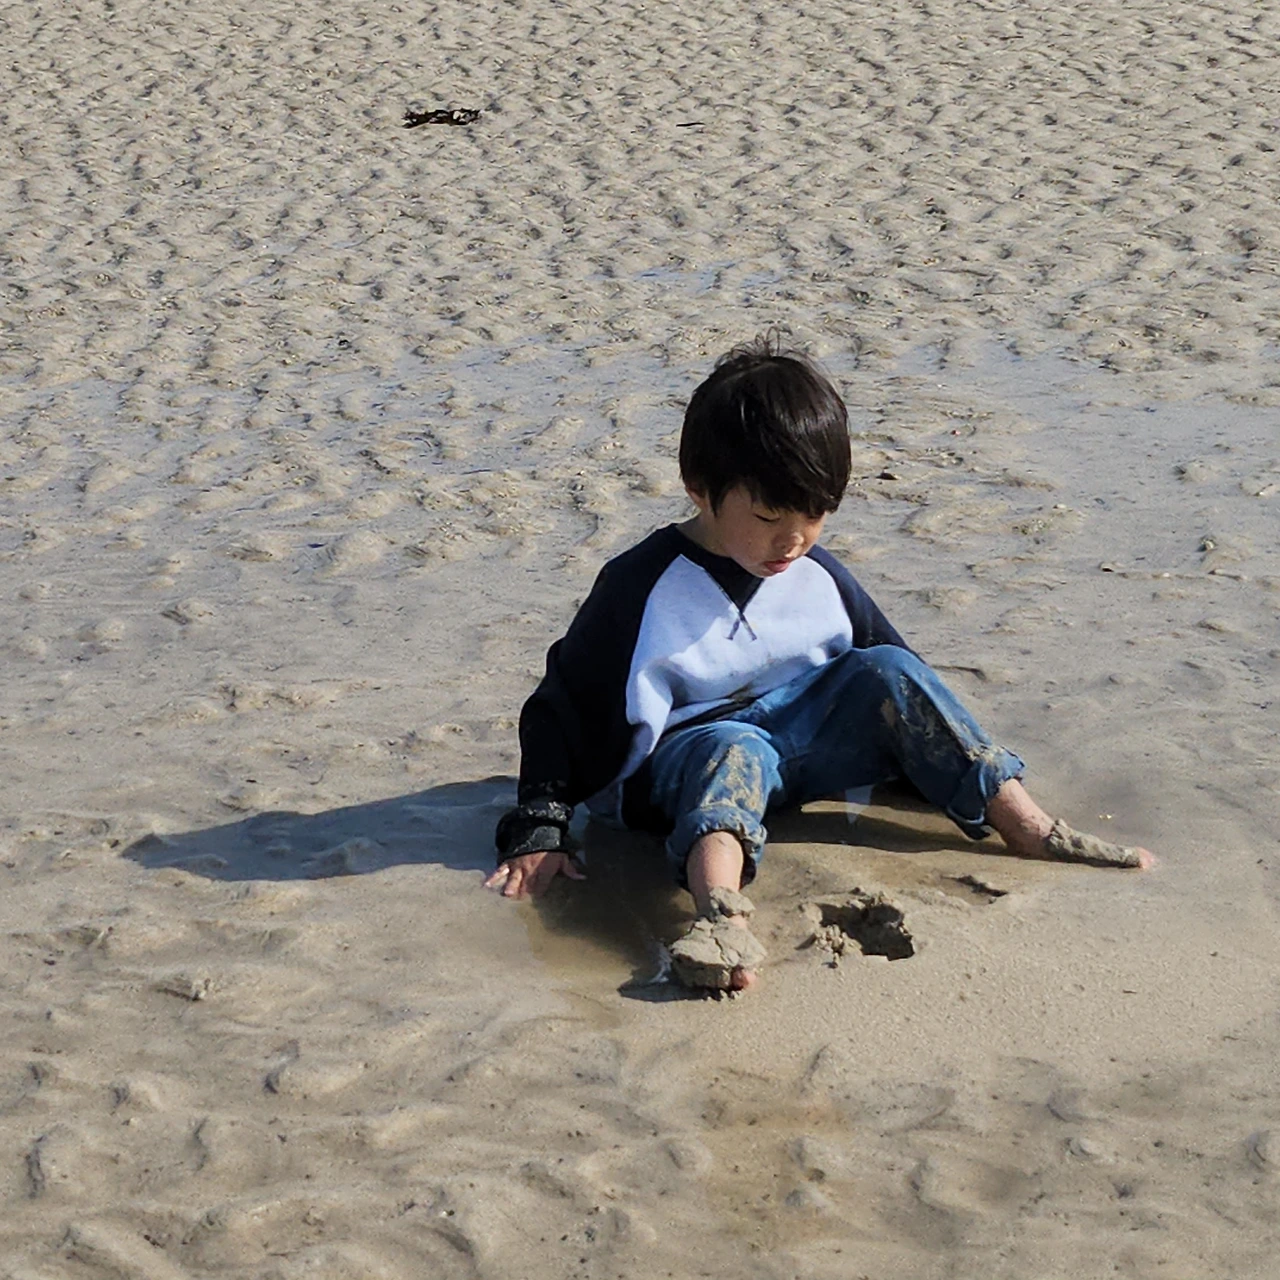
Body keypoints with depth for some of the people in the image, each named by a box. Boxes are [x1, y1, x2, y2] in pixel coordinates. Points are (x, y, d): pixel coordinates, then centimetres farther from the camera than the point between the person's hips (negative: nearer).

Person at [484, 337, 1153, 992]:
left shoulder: (817, 576, 2)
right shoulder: (642, 587, -14)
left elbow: (900, 698, 16)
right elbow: (564, 705, -11)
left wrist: (948, 768, 13)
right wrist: (538, 832, -18)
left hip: (798, 740, 5)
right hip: (679, 763, -5)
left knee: (888, 672, -14)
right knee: (734, 748, -38)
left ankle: (1027, 825, -17)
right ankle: (721, 915, -68)